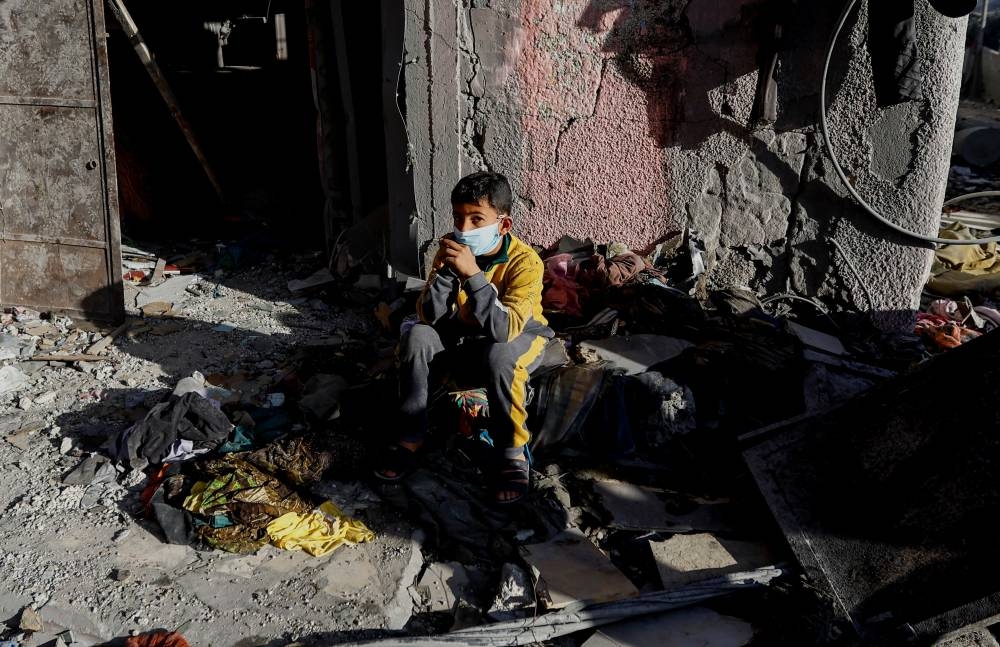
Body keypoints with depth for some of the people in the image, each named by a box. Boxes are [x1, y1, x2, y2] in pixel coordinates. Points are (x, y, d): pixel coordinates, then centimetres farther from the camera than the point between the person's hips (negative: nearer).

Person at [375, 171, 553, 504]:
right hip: (464, 338, 4)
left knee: (498, 355, -38)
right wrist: (444, 271, -32)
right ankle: (411, 436, -10)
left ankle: (513, 452, -20)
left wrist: (473, 274, -44)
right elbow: (429, 316, -17)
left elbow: (504, 329, -38)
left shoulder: (525, 261, -26)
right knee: (417, 336, -23)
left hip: (519, 337, -4)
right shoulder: (451, 249, -12)